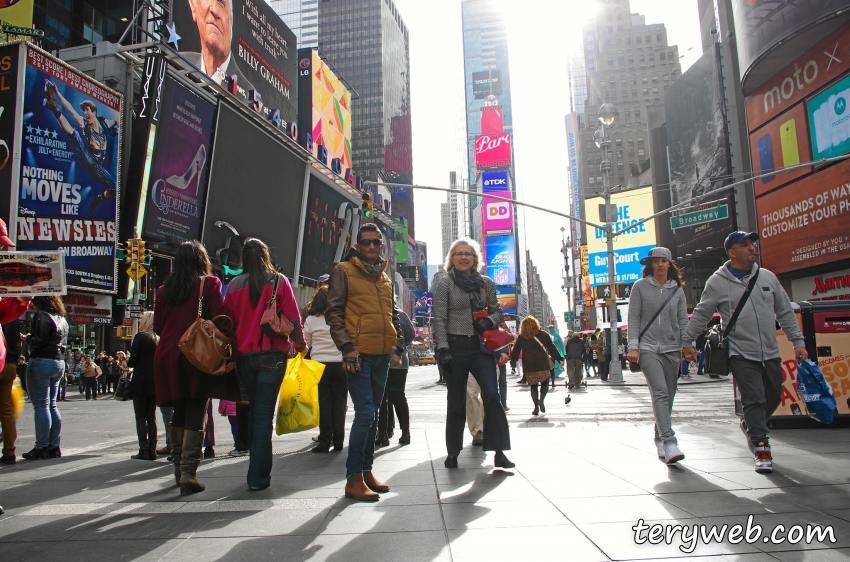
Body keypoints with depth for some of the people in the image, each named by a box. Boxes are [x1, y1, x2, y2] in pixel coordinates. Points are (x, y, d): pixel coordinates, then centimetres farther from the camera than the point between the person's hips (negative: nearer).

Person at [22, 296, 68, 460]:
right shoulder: (61, 319, 16)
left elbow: (39, 341, -17)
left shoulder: (42, 315, -10)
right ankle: (54, 447, 14)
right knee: (51, 405, 12)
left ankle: (41, 448, -2)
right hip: (59, 363, 8)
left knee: (41, 405, -4)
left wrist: (27, 338, 1)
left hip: (41, 362, -8)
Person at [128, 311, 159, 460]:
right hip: (154, 384, 5)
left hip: (140, 383, -5)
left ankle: (144, 451, -1)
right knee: (151, 417, 10)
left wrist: (128, 363, 10)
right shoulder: (158, 339, 8)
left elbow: (132, 362, -10)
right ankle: (152, 450, 9)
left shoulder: (140, 337, -8)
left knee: (140, 417, 0)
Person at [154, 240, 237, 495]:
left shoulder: (164, 289, 9)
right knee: (196, 414, -1)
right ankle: (188, 473, -7)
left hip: (168, 357, 5)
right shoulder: (209, 283, -3)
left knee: (179, 413, 17)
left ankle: (179, 467, 26)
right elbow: (220, 318, -12)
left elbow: (158, 326, 13)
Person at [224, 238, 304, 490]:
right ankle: (258, 477, -2)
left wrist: (232, 351, 16)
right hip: (272, 355, -3)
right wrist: (300, 345, 8)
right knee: (264, 414, 0)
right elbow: (292, 318, -5)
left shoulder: (234, 286, 4)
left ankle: (259, 469, 27)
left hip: (244, 355, 3)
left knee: (255, 411, 18)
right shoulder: (279, 282, -3)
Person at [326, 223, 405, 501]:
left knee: (372, 415, 11)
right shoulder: (343, 270, 1)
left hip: (383, 355, 6)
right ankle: (354, 478, -1)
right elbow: (334, 312, -5)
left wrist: (397, 346, 12)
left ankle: (366, 470, 22)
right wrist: (346, 347, -14)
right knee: (365, 413, -11)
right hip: (359, 354, -6)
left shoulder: (385, 276, 18)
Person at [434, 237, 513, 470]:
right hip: (456, 346, -2)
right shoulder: (445, 284, 2)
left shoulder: (486, 283, 11)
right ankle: (452, 453, 19)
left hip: (481, 346, 2)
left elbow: (497, 311, 14)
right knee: (456, 402, 6)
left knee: (492, 395, -11)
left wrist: (489, 321, -9)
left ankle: (499, 452, -6)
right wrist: (443, 347, -13)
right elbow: (439, 318, -4)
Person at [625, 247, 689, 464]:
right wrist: (633, 346, -7)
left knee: (668, 397, 6)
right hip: (648, 348, -3)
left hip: (672, 349, 3)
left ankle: (659, 439, 21)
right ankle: (669, 442, -23)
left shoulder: (677, 290, 11)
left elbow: (683, 321, 11)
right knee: (660, 393, -18)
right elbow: (634, 318, 1)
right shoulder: (640, 286, 4)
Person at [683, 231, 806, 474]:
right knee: (754, 400, -9)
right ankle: (762, 451, -1)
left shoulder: (767, 277, 9)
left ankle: (750, 426, 40)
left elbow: (785, 312, 14)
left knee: (774, 397, 13)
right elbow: (700, 315, 2)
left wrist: (798, 341, 9)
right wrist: (688, 342, 2)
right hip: (741, 355, -5)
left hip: (770, 353, 5)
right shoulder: (717, 282, -4)